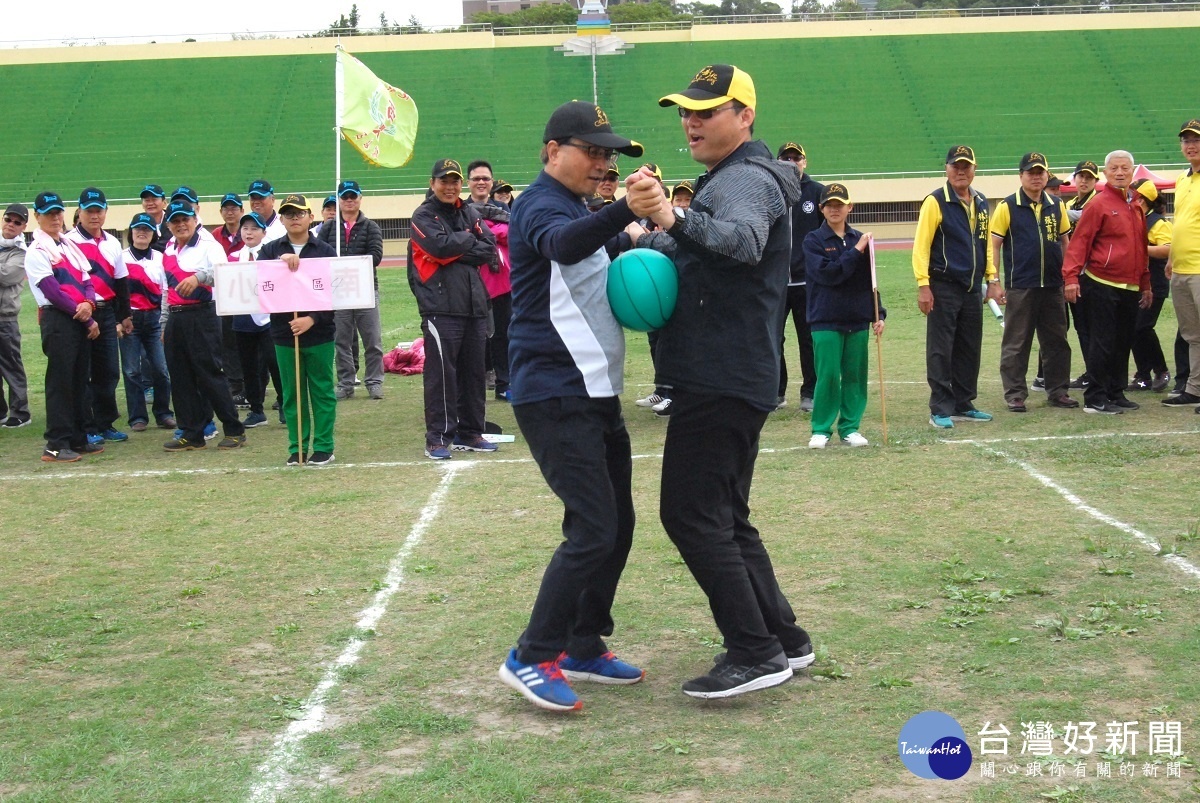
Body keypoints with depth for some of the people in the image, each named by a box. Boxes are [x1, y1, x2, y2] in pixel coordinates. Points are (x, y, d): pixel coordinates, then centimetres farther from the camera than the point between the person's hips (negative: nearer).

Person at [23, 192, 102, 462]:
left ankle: (78, 438, 17)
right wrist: (87, 320, -12)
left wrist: (88, 303, -11)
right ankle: (56, 445, -3)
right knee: (59, 381, -6)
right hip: (58, 320, -7)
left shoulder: (70, 246, 18)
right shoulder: (36, 251, -5)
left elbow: (86, 280, 13)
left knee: (80, 380, 10)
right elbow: (53, 292, -13)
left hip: (82, 320, 7)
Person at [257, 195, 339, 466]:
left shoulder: (325, 251, 2)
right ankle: (297, 448, 13)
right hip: (284, 334, 2)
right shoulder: (271, 250, 9)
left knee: (322, 392, 3)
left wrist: (312, 319, -15)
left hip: (319, 333, -2)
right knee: (292, 394, 6)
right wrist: (279, 260, -22)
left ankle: (323, 447, 10)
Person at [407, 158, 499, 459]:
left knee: (474, 372, 9)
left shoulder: (471, 214, 16)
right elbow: (440, 246, -17)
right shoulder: (424, 216, 1)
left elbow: (489, 250, 4)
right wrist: (469, 240, -2)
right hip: (440, 307, -5)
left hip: (474, 305, 6)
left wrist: (457, 252, -9)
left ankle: (469, 433, 19)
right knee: (441, 373, -6)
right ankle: (437, 438, -1)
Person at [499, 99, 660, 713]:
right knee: (593, 529, -13)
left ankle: (583, 649, 22)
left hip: (595, 393, 10)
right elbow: (563, 245, -35)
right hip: (554, 395, -10)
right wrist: (626, 210, -54)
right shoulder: (540, 205, -12)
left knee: (616, 525, 11)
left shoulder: (580, 211, 20)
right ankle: (531, 658, -4)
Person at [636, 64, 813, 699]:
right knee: (724, 517, 15)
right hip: (728, 378, 11)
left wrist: (677, 219, -47)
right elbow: (691, 249, 28)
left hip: (723, 379, -11)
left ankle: (755, 652, -5)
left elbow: (743, 241, -34)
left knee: (690, 514, -9)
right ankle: (784, 639, 20)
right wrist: (644, 241, 9)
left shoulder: (748, 178, -12)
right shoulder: (725, 178, 22)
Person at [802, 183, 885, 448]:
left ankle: (850, 427, 15)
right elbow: (827, 274, -16)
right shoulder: (813, 241, -2)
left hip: (858, 320, 4)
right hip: (826, 320, -3)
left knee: (855, 376, 6)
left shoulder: (860, 239, 8)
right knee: (828, 375, -5)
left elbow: (870, 281, 13)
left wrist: (878, 314, 8)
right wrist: (855, 251, -15)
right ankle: (821, 429, 6)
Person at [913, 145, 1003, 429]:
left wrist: (992, 279, 13)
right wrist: (923, 285, -18)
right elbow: (921, 244, -12)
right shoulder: (935, 201, -8)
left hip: (972, 288, 7)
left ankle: (963, 405, 20)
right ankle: (940, 410, 1)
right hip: (943, 287, -7)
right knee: (941, 351, -4)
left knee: (970, 350, 11)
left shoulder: (981, 203, 12)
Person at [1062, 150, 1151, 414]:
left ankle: (1116, 393, 20)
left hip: (1130, 289, 7)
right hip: (1102, 286, -7)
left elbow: (1142, 249, 20)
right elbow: (1080, 242, -13)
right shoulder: (1099, 204, -7)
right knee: (1102, 343, -5)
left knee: (1123, 343, 11)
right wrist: (1071, 277, -22)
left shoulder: (1135, 208, 14)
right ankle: (1095, 399, 0)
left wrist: (1146, 284, 19)